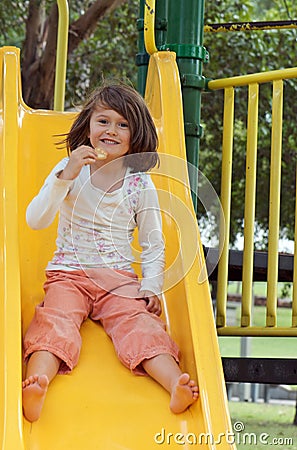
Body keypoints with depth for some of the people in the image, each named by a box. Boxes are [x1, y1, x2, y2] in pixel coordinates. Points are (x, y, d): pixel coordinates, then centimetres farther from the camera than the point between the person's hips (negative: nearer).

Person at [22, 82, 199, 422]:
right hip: (68, 273, -1)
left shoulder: (140, 184, 6)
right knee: (56, 321, -29)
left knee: (139, 323, -26)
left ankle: (177, 385, -46)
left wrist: (151, 286, -3)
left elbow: (153, 243, 13)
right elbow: (35, 220, -9)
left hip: (120, 279, 1)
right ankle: (34, 385, -53)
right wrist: (67, 176, -20)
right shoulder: (69, 170, 3)